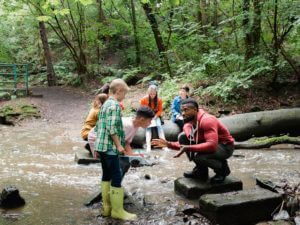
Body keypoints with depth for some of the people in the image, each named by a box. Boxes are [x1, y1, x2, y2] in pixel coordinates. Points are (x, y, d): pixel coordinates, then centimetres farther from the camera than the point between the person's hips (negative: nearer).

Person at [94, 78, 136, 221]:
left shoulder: (105, 104, 17)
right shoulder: (114, 105, -14)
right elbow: (111, 127, -21)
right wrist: (119, 145, -16)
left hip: (101, 145, 10)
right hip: (110, 147, -10)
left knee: (106, 176, 13)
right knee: (116, 177, -5)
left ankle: (106, 207, 19)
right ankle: (117, 210, 1)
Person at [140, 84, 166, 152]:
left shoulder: (159, 100, -8)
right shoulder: (144, 100, -12)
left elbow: (160, 110, -2)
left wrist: (154, 117, -17)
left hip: (155, 116, 1)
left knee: (159, 126, -27)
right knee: (148, 127, -29)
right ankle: (148, 145, -41)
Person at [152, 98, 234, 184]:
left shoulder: (207, 120, -28)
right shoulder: (188, 125, -3)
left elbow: (212, 145, -38)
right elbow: (184, 144, 6)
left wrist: (188, 148, -40)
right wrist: (169, 144, -10)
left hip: (225, 146, -8)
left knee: (198, 156, -35)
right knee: (182, 136, -5)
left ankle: (222, 168, -2)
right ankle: (200, 170, 3)